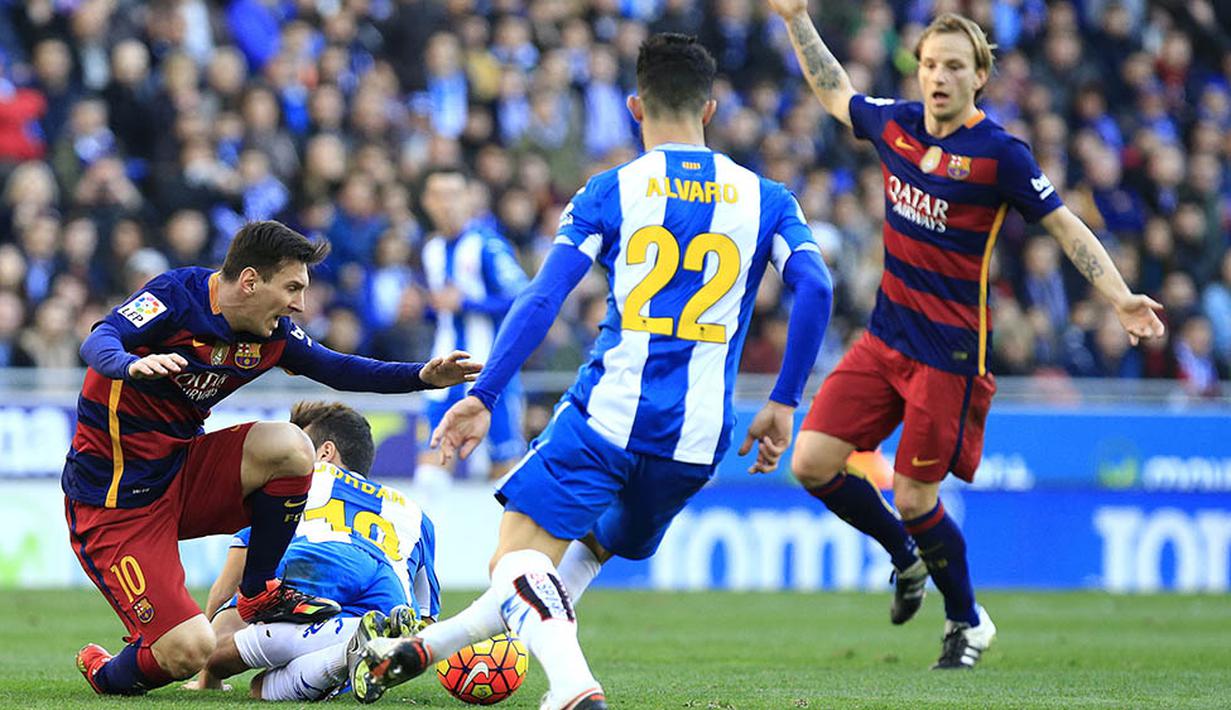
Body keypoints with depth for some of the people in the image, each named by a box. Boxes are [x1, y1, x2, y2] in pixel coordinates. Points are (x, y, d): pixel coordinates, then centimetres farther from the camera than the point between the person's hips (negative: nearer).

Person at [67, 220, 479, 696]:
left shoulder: (271, 332, 1)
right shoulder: (178, 298, -19)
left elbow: (332, 369, 14)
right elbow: (100, 340, -34)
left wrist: (423, 376, 2)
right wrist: (131, 364, -58)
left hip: (181, 473, 7)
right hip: (115, 501, -6)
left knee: (288, 446, -18)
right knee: (188, 652, -18)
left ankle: (259, 594, 2)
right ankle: (104, 673, 18)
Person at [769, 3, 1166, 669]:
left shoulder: (1000, 153, -13)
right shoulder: (894, 123, 3)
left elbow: (1064, 225, -8)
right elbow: (836, 93, 23)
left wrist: (1120, 297, -17)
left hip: (951, 351, -6)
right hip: (885, 336, 6)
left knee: (914, 498, -4)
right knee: (812, 462, -3)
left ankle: (967, 623, 21)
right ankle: (907, 558, 24)